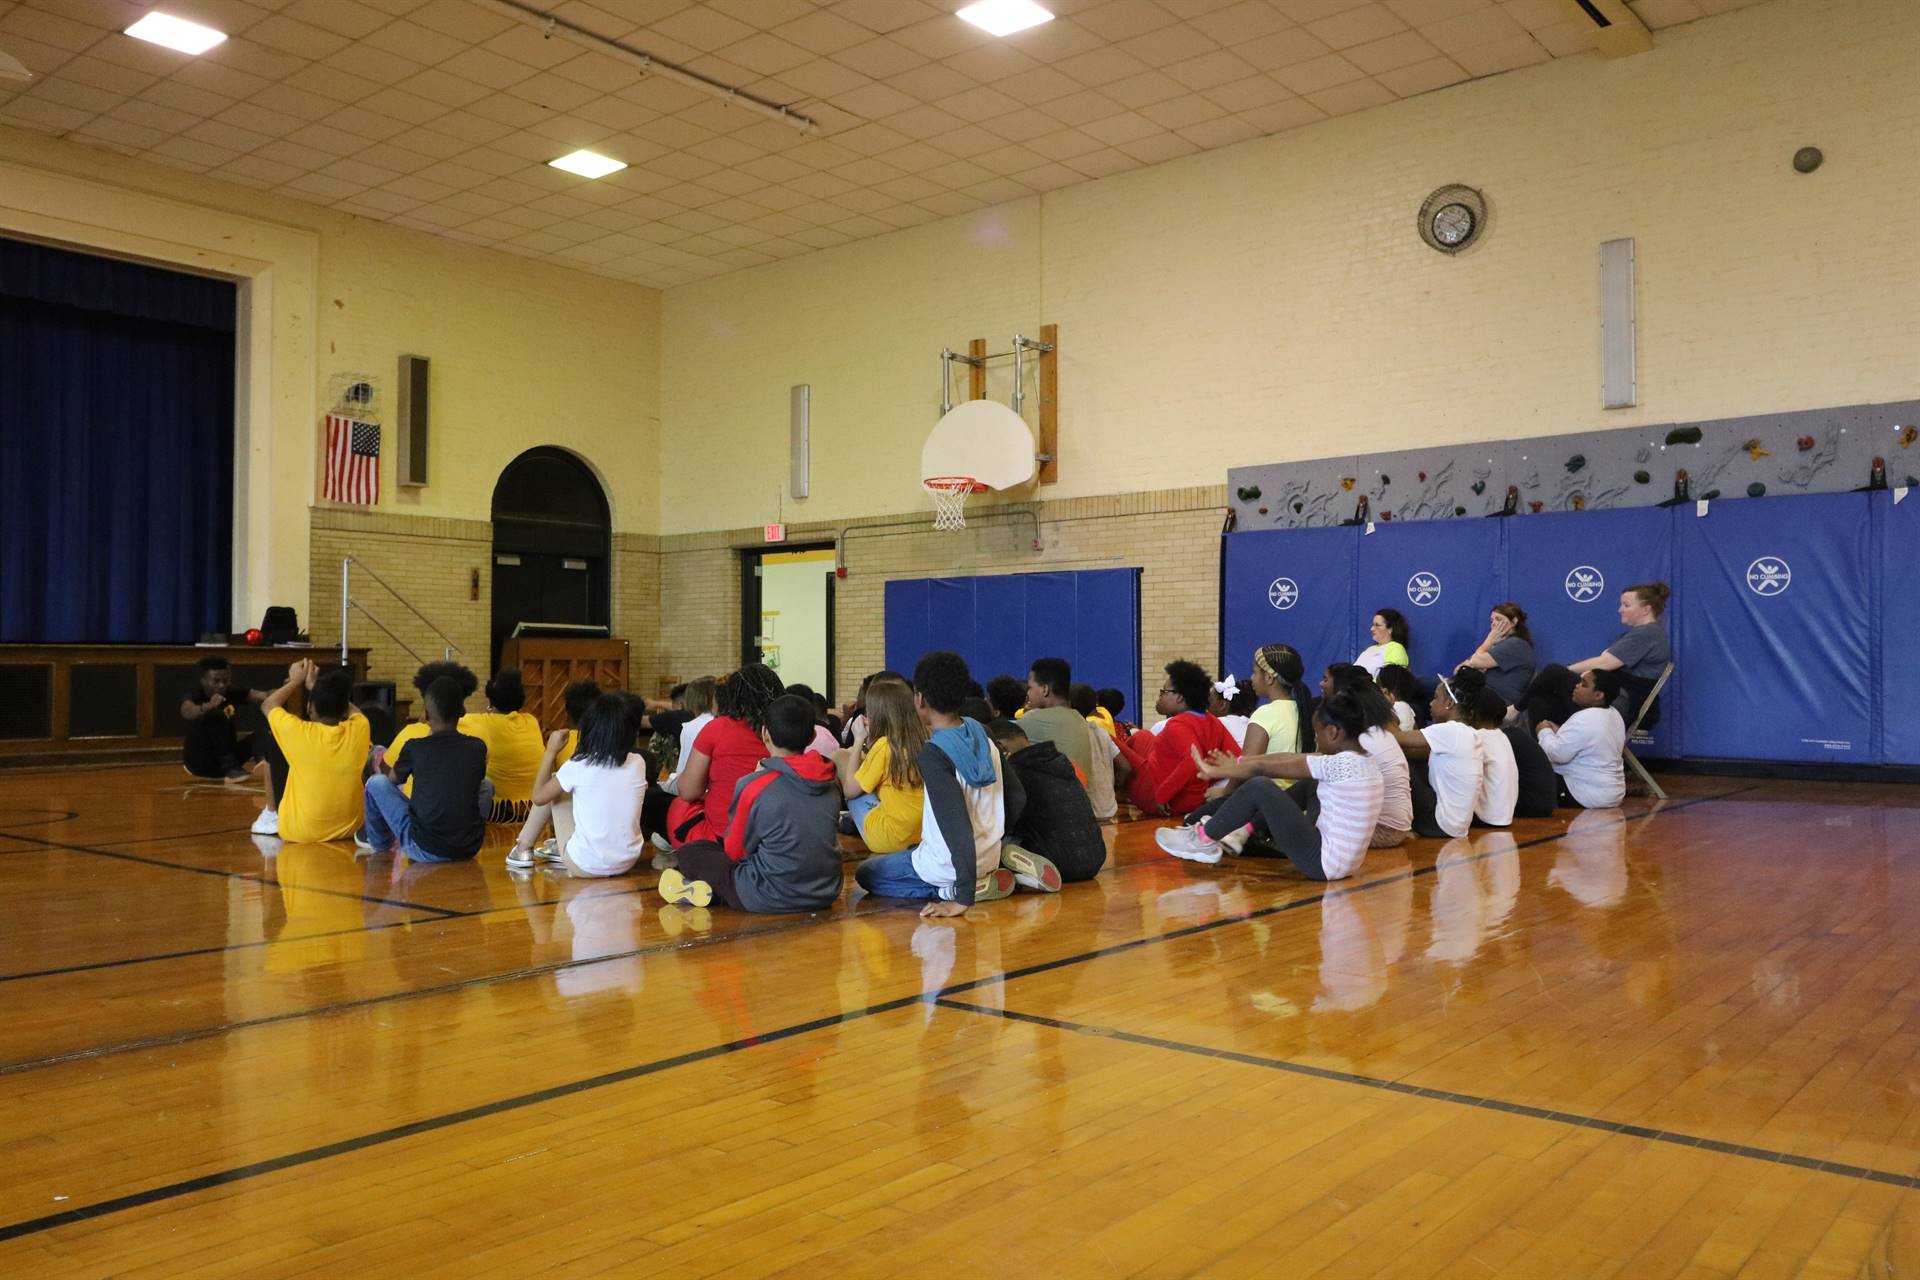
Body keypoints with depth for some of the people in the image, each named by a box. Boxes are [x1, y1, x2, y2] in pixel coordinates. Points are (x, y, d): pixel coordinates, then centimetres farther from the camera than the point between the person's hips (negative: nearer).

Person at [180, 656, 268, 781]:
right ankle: (231, 768, -32)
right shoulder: (194, 697, -17)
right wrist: (209, 706, -63)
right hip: (199, 761, -5)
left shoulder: (232, 692, -5)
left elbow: (262, 696, -21)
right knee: (216, 716, -29)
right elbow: (186, 712, -42)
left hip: (224, 763, 5)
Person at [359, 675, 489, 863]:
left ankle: (378, 842, 36)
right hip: (469, 849, 3)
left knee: (376, 782, 15)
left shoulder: (415, 748, -5)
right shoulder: (477, 748, -1)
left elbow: (393, 780, 16)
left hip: (424, 850, -2)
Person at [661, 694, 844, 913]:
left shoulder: (755, 786, -15)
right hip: (826, 894, 5)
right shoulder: (830, 784, -1)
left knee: (691, 851, 12)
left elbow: (734, 852, -1)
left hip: (772, 898, -5)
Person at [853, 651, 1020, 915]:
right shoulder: (983, 737, -1)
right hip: (990, 858, 7)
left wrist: (963, 898, -26)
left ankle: (953, 891, -4)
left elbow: (957, 827, -27)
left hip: (947, 867, -7)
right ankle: (986, 879, 9)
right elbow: (1017, 799, 4)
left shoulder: (933, 754, -22)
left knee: (865, 873, 16)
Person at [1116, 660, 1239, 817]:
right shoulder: (1213, 723, -1)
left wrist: (1162, 795, -33)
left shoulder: (1178, 725, -24)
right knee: (1142, 736, 27)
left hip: (1158, 801, -8)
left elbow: (1194, 759, -39)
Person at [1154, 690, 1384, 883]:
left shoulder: (1339, 764, -18)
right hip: (1340, 860, 9)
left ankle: (1204, 839, 5)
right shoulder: (1363, 761, 8)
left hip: (1324, 863, -9)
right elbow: (1291, 758, 13)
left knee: (1260, 787, -11)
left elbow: (1265, 768, -11)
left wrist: (1215, 772, -1)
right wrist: (1238, 764, 18)